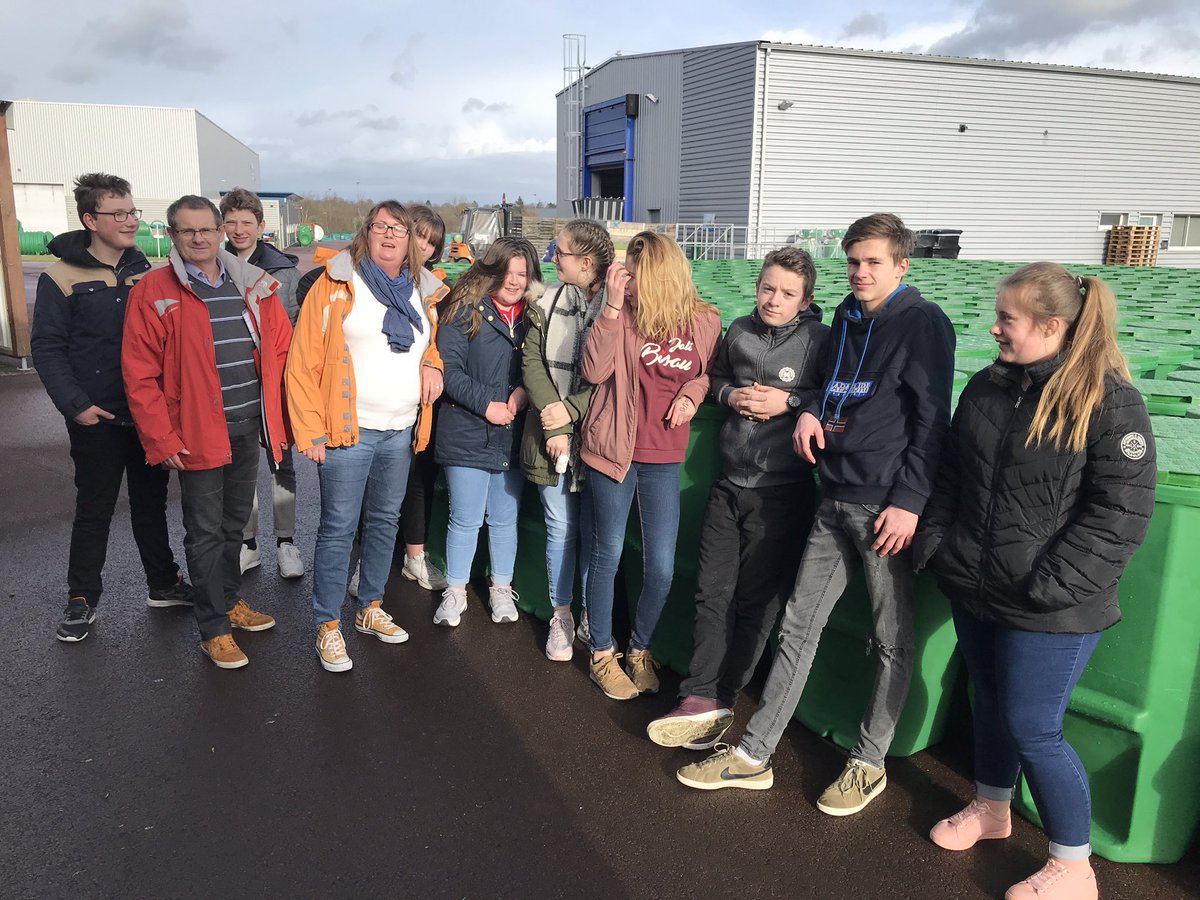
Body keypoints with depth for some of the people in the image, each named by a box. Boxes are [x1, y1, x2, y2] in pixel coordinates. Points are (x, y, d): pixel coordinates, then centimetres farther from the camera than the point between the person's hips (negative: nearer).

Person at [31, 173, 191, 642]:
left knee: (151, 500, 15)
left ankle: (163, 584, 28)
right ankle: (82, 599, 21)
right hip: (97, 419, -4)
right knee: (94, 509, 6)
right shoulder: (61, 279, -7)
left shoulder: (140, 268, 7)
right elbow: (47, 348, -7)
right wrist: (76, 405, -14)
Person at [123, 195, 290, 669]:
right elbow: (140, 374, -8)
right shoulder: (153, 292, -6)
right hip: (197, 434, -4)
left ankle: (230, 599, 38)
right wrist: (161, 438, -13)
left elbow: (281, 351, 6)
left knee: (235, 522, 19)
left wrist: (281, 417, 2)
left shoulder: (254, 285, 5)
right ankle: (215, 628, 17)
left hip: (249, 427, 4)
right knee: (205, 531, 6)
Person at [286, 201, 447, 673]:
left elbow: (431, 343, 27)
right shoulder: (336, 285, -5)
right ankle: (328, 626, 14)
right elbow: (304, 362, -8)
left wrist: (432, 363, 2)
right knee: (339, 528, 0)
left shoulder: (422, 292, 11)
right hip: (348, 430, -5)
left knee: (385, 522, 15)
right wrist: (311, 431, -12)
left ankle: (370, 609, 31)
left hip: (401, 432, 5)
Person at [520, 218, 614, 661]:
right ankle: (561, 616, 27)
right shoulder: (547, 303, 5)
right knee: (560, 529, 11)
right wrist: (552, 424, -10)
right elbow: (533, 363, 0)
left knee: (595, 533, 8)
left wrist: (571, 409, -14)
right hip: (552, 436, 3)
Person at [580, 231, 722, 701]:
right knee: (608, 555, 10)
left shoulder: (705, 321, -2)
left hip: (664, 458, 2)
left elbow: (709, 374, 14)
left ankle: (639, 650, 31)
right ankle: (602, 654, 29)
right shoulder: (622, 313, -7)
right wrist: (612, 306, -24)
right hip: (613, 449, -1)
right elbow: (594, 371, -19)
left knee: (661, 569, 4)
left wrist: (692, 392, -7)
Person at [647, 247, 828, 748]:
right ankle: (702, 698, 11)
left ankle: (720, 699, 15)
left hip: (782, 490, -4)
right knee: (713, 591, 4)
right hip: (731, 482, 5)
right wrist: (730, 394, 0)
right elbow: (715, 377, 21)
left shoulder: (821, 341, -6)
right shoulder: (740, 331, 8)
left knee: (755, 600, 3)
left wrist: (791, 402, -16)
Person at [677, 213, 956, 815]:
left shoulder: (922, 322, -6)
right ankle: (753, 756, 16)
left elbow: (931, 419, -10)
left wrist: (909, 501, -16)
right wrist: (811, 411, 4)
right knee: (798, 625, 8)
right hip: (836, 499, 7)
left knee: (892, 639, 7)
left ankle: (869, 763, 23)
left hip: (889, 504, -7)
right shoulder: (846, 317, 15)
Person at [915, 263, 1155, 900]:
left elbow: (1121, 510, -16)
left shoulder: (1108, 400, -14)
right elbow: (952, 474, 13)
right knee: (990, 704, 21)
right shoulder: (987, 387, 5)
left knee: (1032, 728, 0)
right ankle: (991, 809, 45)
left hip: (1050, 610, -6)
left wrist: (1053, 585, -20)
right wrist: (933, 542, 4)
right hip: (974, 590, 6)